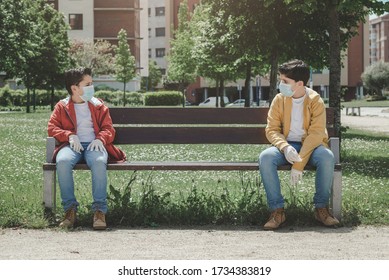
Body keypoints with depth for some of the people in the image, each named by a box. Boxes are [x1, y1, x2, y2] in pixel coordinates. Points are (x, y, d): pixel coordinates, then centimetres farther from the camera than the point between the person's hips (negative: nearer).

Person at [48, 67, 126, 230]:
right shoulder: (62, 107, 18)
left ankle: (99, 210, -36)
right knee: (63, 161, -38)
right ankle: (70, 209, -28)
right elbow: (52, 128, 9)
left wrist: (100, 139, -9)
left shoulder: (98, 106, 21)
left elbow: (108, 128, 15)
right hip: (72, 145, 0)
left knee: (99, 162, -39)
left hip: (93, 144, 0)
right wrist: (70, 136, -10)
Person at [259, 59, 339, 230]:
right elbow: (272, 130, -2)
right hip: (287, 146, 2)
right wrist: (285, 147, -25)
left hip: (310, 145, -2)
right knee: (265, 157, -30)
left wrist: (299, 164, -27)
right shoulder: (279, 100, -2)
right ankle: (277, 211, -24)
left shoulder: (315, 101, -10)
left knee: (327, 157, -35)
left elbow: (316, 134, -17)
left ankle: (321, 208, -17)